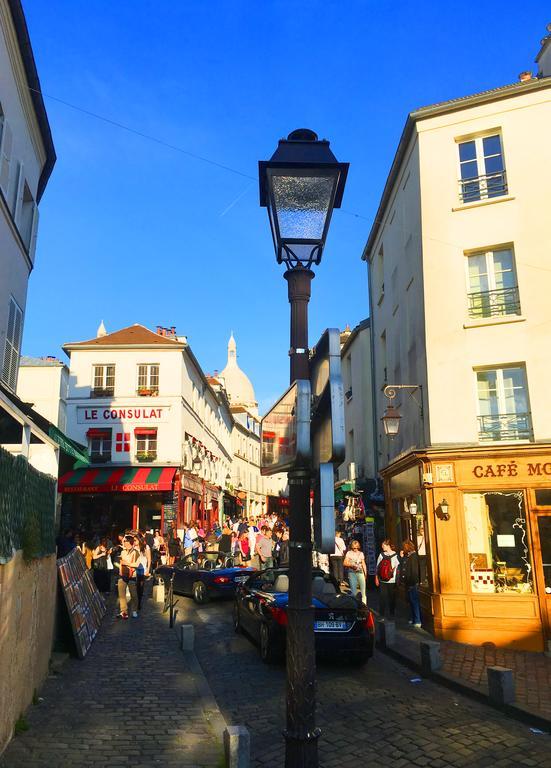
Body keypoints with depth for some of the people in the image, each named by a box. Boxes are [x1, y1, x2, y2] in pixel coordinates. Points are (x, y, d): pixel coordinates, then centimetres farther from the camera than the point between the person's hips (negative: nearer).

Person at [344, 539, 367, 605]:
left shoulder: (361, 553, 12)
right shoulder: (349, 553, 4)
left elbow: (363, 564, 16)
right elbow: (345, 563, 1)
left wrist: (365, 573, 8)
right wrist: (351, 565, -16)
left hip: (360, 572, 2)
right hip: (352, 572, -2)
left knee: (363, 589, -6)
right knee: (353, 591, -4)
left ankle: (364, 604, 1)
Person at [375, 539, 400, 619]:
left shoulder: (395, 555, -2)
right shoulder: (381, 555, 7)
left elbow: (398, 567, -1)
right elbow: (378, 567, 10)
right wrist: (376, 578, 7)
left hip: (392, 580, -2)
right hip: (382, 580, 2)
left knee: (392, 597, 6)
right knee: (382, 597, 0)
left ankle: (391, 614, 20)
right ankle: (382, 615, 10)